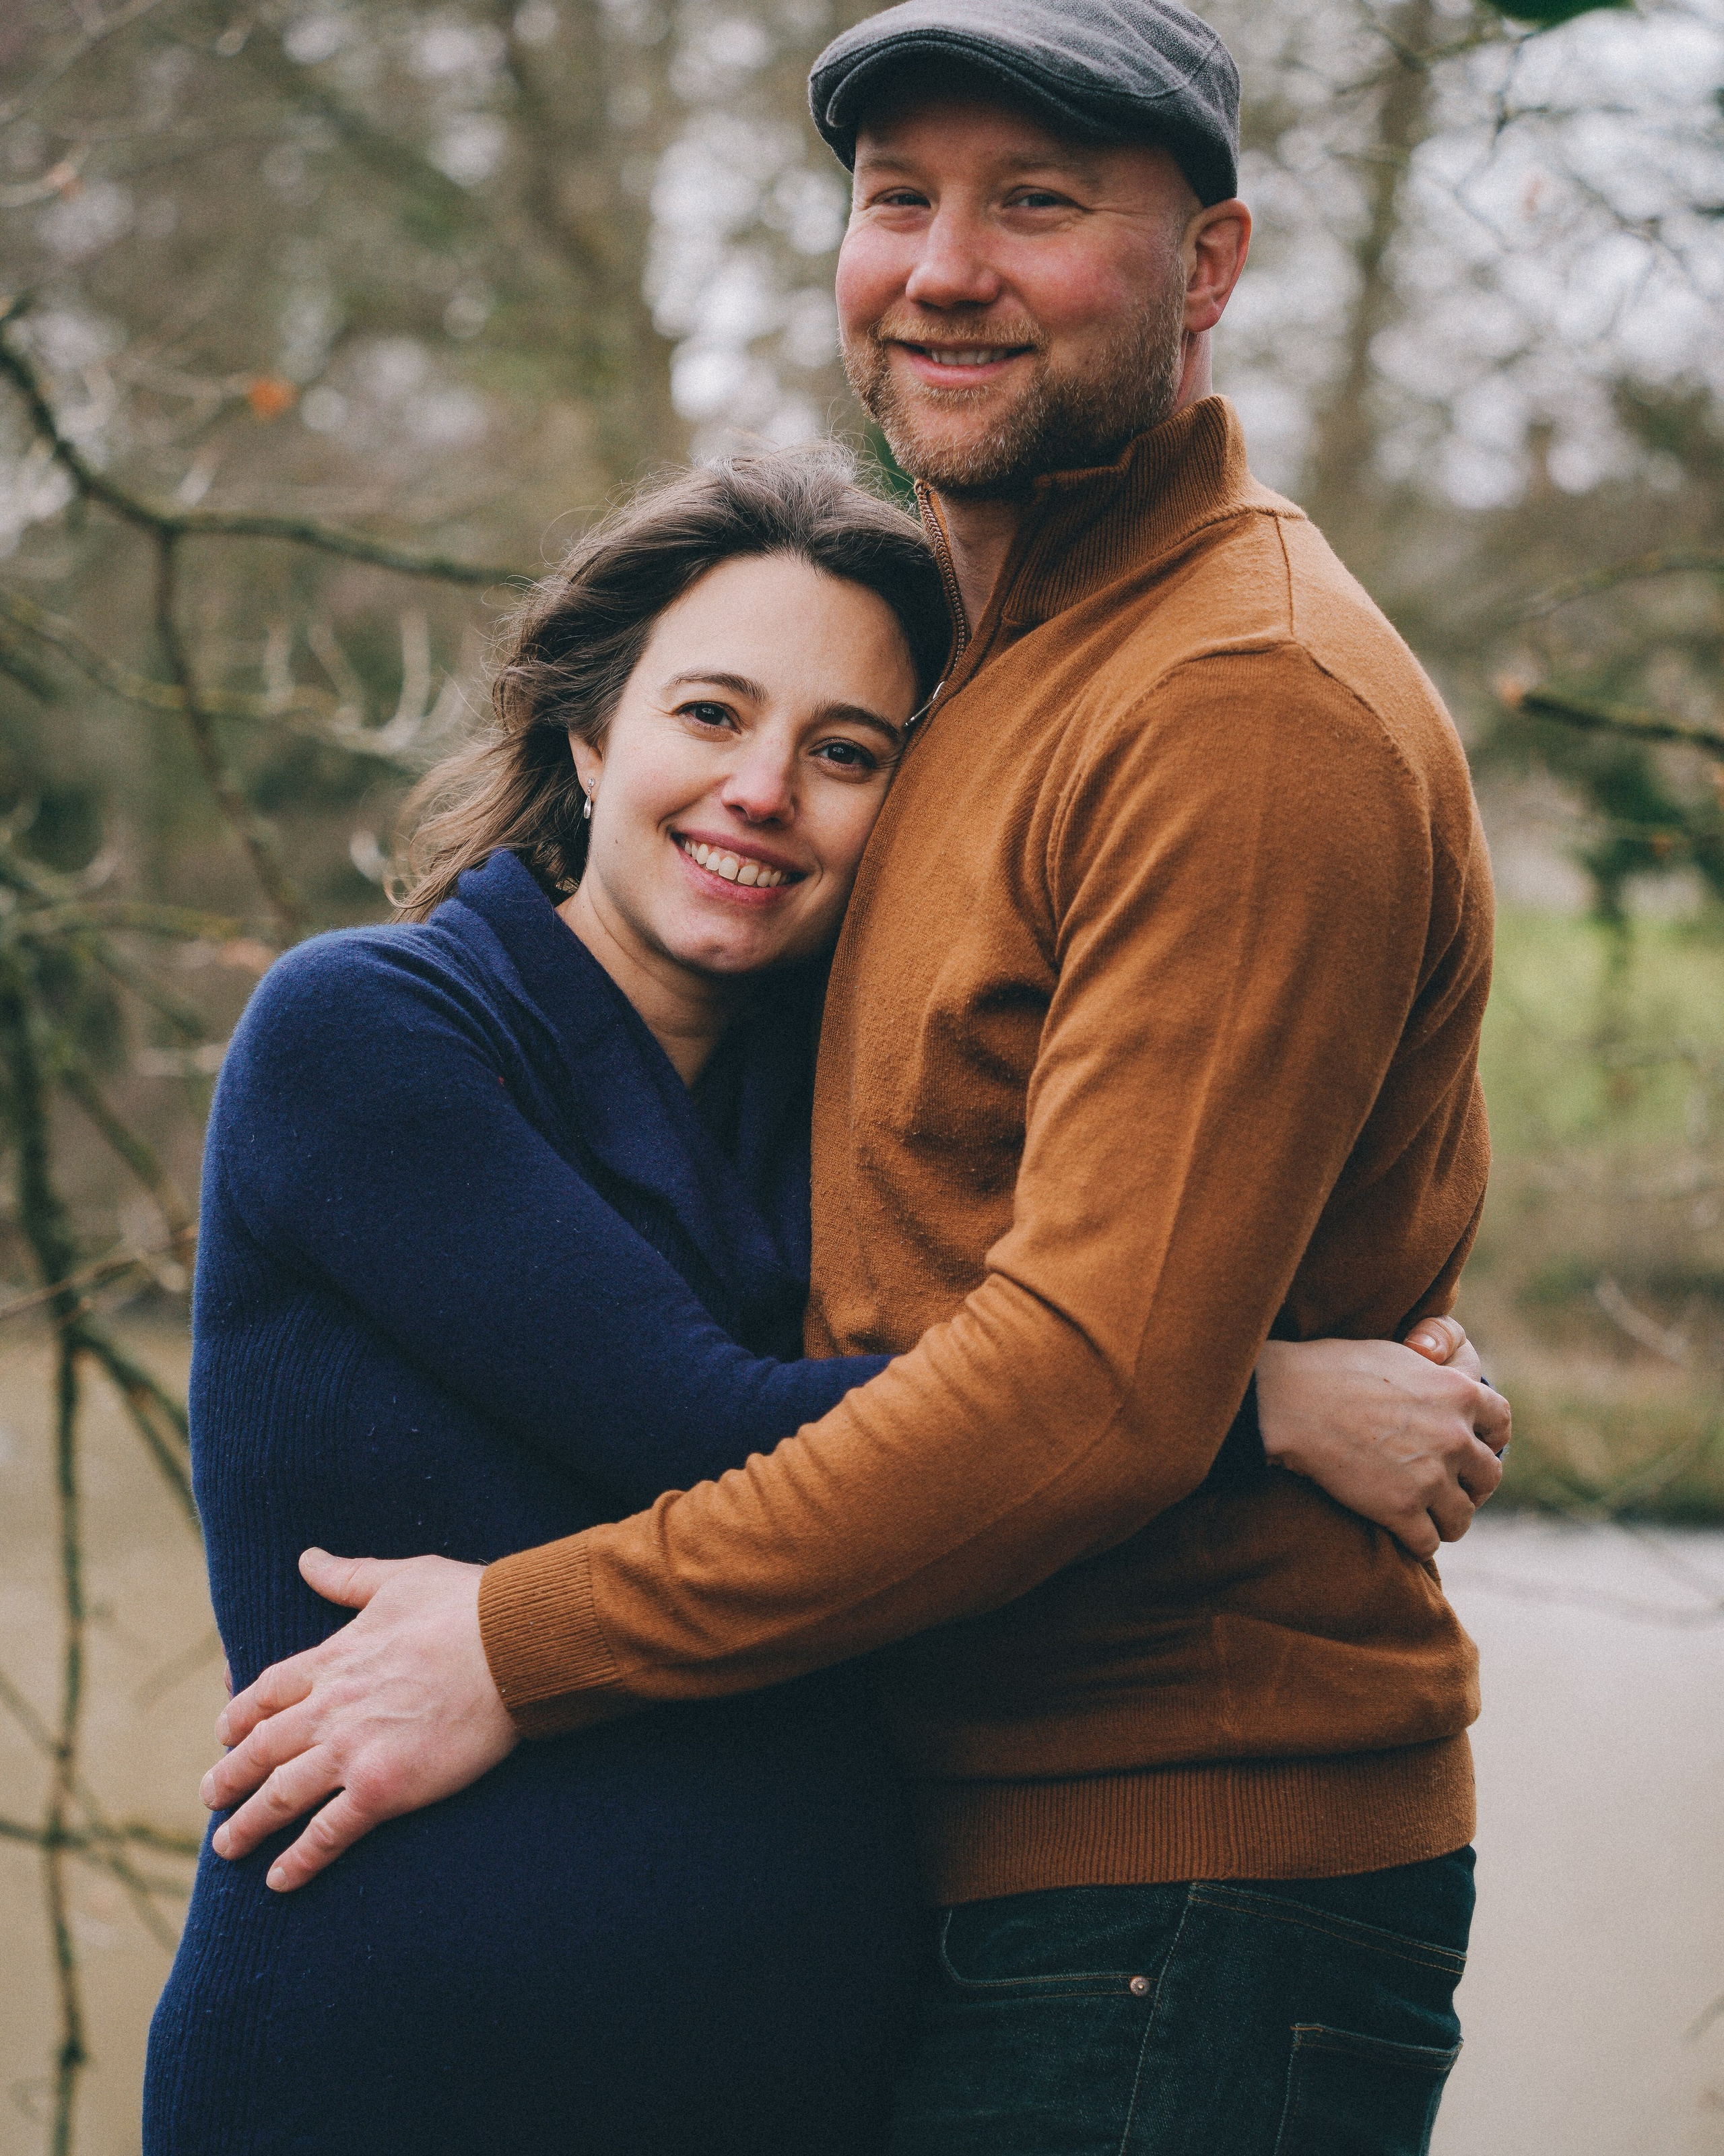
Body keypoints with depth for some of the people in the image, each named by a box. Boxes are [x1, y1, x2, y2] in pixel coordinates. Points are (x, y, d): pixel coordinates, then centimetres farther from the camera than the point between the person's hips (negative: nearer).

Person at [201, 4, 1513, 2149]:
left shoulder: (1253, 712, -18)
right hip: (969, 1872, 9)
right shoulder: (971, 648, 14)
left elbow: (1103, 1383, -25)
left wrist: (526, 1642, -21)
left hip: (1179, 1911, -9)